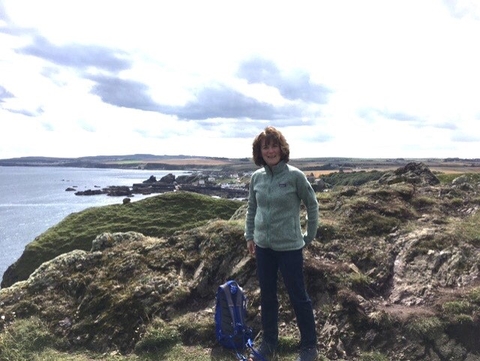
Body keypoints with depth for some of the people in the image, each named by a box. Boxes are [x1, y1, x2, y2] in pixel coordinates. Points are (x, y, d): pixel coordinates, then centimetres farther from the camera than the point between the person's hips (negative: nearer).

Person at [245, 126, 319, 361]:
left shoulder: (295, 175, -12)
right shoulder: (256, 177, 1)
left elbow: (312, 205, -3)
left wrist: (309, 237, 0)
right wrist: (249, 236, 8)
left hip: (289, 247, -5)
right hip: (263, 247, 5)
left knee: (298, 297, 7)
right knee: (267, 296, 15)